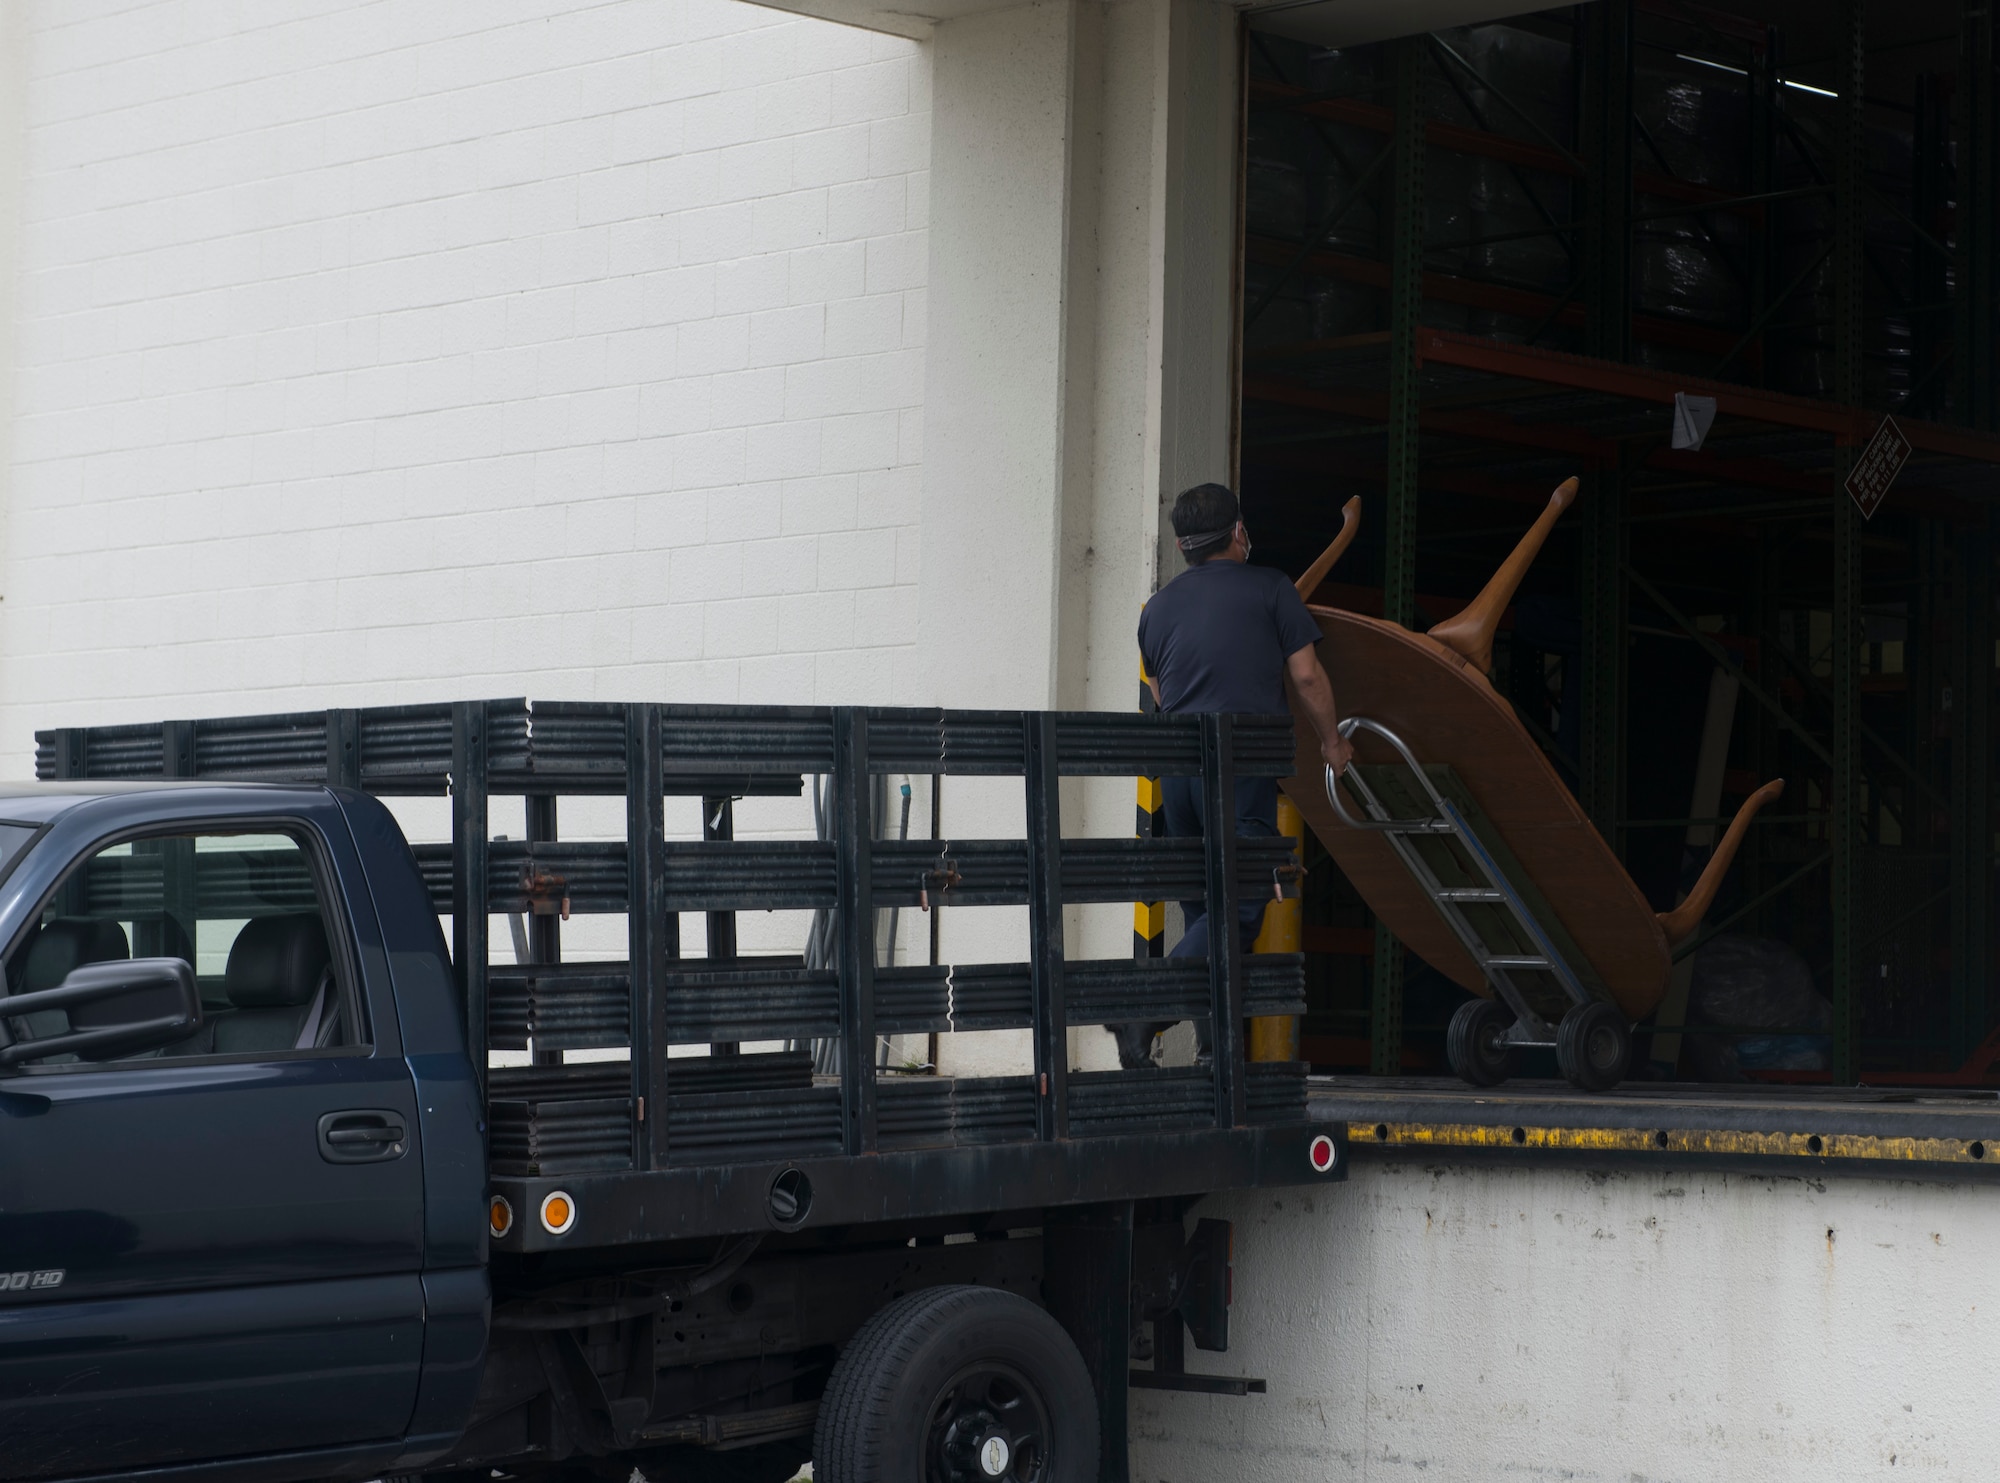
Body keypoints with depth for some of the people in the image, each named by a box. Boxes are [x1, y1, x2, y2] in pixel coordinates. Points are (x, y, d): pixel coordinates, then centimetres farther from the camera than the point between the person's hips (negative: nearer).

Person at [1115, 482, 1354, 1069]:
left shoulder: (1159, 606, 17)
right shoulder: (1268, 587, 3)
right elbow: (1307, 675, 3)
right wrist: (1331, 739, 18)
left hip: (1176, 767, 6)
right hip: (1242, 766, -6)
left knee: (1201, 910, 12)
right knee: (1239, 909, -9)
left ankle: (1217, 1047, 10)